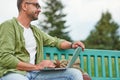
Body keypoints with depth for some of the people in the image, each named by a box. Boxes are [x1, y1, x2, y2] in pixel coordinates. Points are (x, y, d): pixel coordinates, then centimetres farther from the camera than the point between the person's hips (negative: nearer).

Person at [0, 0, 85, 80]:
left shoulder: (35, 30, 22)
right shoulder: (9, 25, -2)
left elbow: (55, 41, 31)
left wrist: (71, 45, 9)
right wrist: (36, 67, -16)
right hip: (14, 72, -6)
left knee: (75, 73, -10)